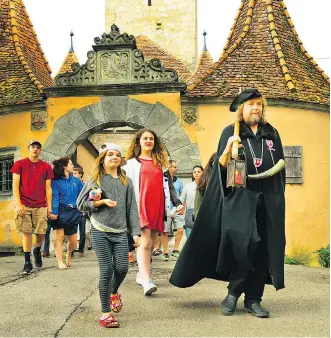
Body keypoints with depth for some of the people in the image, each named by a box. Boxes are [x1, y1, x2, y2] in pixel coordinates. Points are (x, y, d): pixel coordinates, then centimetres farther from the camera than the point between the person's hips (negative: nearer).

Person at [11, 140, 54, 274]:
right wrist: (18, 204, -10)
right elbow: (15, 185, 0)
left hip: (41, 207, 2)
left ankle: (37, 251, 30)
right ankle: (27, 262, 6)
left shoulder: (46, 167, 9)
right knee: (26, 233, -4)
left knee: (41, 233, -1)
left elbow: (48, 189, 10)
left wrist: (49, 207, 5)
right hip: (24, 206, -1)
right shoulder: (19, 164, 4)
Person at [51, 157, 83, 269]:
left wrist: (74, 205, -5)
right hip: (59, 213, -4)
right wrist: (54, 212, -22)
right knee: (59, 236, -5)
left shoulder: (76, 181, 11)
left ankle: (68, 254, 35)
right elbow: (54, 197, -11)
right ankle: (60, 261, 4)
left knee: (73, 240, 5)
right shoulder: (56, 181, -2)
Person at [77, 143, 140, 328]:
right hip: (100, 231, -2)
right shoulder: (95, 179, 3)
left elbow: (132, 208, 7)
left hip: (120, 232, 3)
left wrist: (135, 232, 1)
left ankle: (114, 292, 31)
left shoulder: (126, 181, 10)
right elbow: (81, 204, 1)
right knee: (106, 270, -4)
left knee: (122, 268, -4)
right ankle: (106, 312, 7)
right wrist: (102, 202, -12)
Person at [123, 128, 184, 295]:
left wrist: (177, 203, 6)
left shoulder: (161, 163, 18)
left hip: (157, 207, 4)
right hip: (141, 206, -4)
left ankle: (142, 274, 20)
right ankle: (147, 281, -20)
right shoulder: (132, 163, 10)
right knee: (145, 242, -14)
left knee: (152, 244, 6)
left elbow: (169, 185, 17)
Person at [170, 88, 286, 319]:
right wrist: (228, 149, -22)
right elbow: (222, 166, -3)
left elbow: (281, 166, 18)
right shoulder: (231, 132, 3)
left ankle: (253, 299, 11)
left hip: (268, 199, 4)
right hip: (240, 198, -4)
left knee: (263, 248, 0)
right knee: (242, 243, -18)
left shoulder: (272, 134, 13)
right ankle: (233, 293, 2)